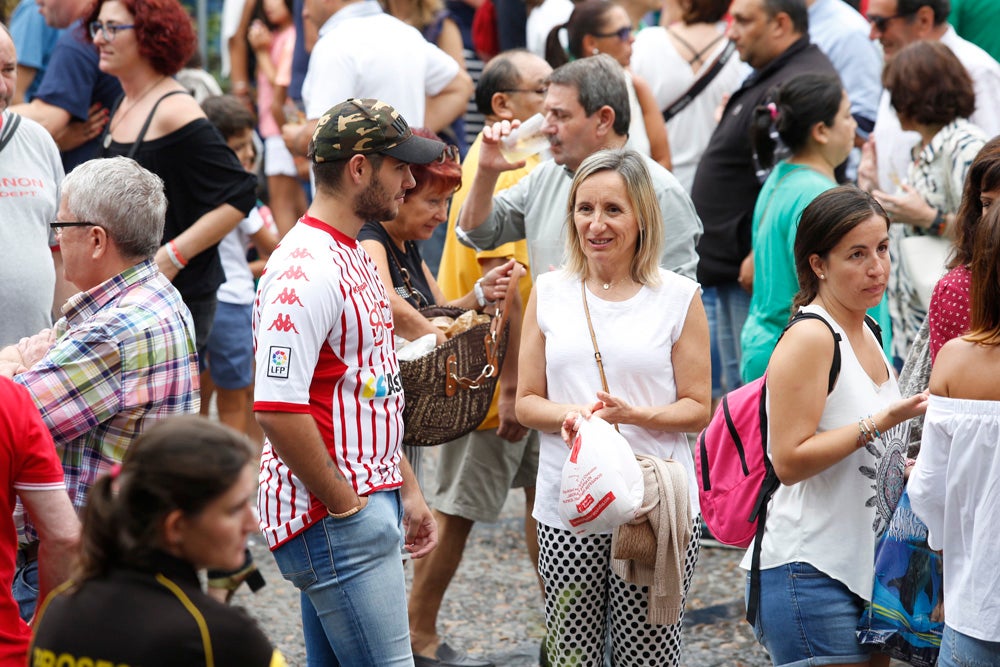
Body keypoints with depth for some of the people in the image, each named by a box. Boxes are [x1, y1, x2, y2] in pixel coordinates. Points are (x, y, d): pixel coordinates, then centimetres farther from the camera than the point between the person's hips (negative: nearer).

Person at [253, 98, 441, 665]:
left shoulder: (356, 257, 16)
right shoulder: (307, 271, -18)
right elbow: (278, 410, -25)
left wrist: (407, 490, 20)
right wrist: (345, 506, -17)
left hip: (368, 502, 10)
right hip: (331, 514, -10)